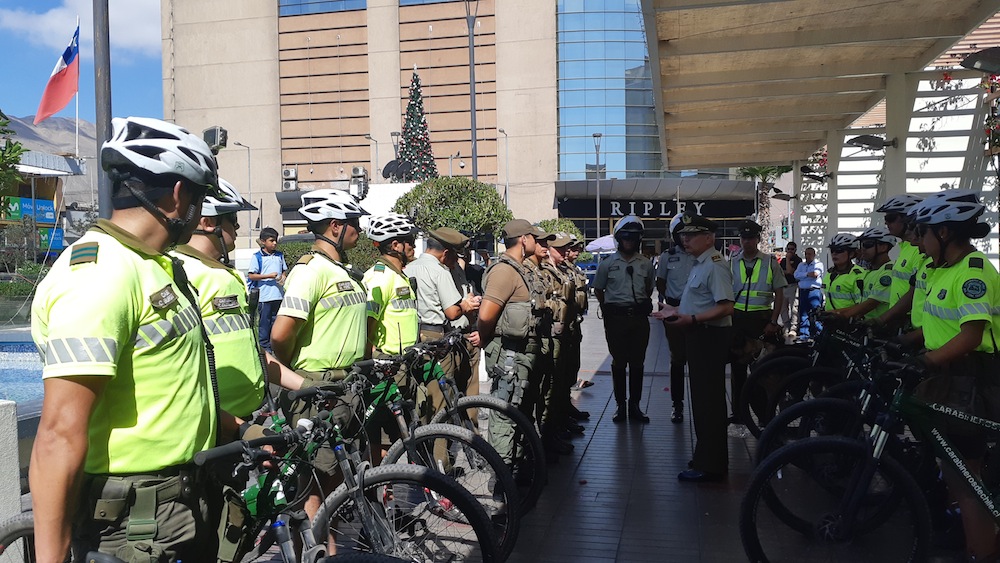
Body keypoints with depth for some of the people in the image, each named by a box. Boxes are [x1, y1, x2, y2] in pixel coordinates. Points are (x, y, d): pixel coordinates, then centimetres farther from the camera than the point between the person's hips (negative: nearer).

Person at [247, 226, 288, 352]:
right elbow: (251, 275, -8)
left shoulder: (279, 255, 11)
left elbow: (285, 270, 20)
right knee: (264, 321, 1)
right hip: (264, 295, -5)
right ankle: (264, 345, 9)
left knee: (276, 320, 11)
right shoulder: (257, 257, -5)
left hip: (278, 294, 5)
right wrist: (268, 276, -16)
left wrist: (283, 277, -3)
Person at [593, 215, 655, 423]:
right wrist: (609, 310, 8)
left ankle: (634, 405, 15)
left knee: (637, 363, 6)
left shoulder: (646, 264, 7)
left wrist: (642, 306, 11)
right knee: (619, 363, 4)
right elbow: (598, 290, 10)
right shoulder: (608, 263, 1)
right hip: (616, 319, -2)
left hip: (639, 318, 2)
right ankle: (620, 405, 12)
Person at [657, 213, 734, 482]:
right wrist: (676, 311, 19)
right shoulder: (699, 264, 16)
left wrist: (691, 319, -30)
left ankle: (709, 466, 2)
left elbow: (725, 308, -26)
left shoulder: (714, 266, -17)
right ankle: (707, 457, 31)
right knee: (703, 398, 18)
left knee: (708, 400, -6)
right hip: (699, 336, 11)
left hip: (710, 336, -11)